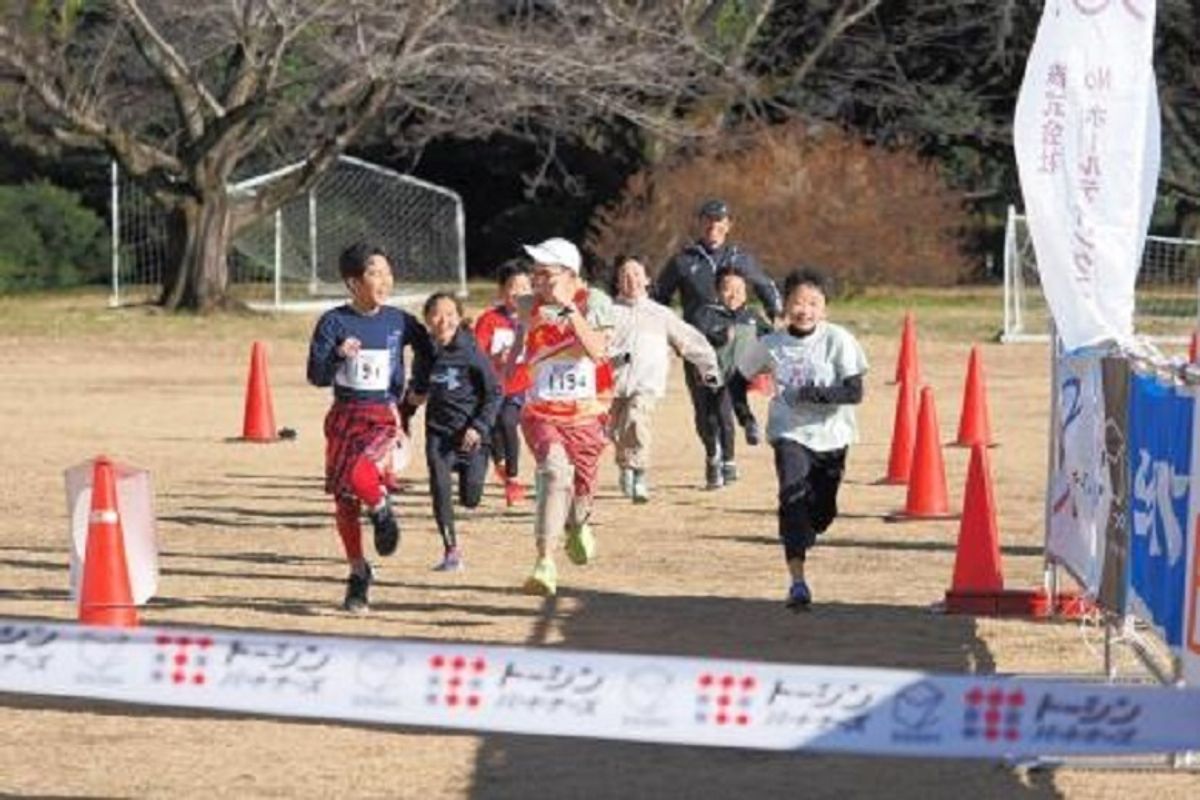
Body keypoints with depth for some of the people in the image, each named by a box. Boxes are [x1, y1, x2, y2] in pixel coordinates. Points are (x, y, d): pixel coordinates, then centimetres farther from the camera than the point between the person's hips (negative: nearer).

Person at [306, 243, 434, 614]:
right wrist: (338, 355, -26)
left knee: (360, 476, -30)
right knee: (344, 500, 5)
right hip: (344, 416, 2)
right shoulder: (334, 322, -5)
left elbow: (425, 350, 17)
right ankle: (358, 574, 22)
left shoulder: (399, 322, -1)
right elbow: (317, 376, -9)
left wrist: (420, 387, 11)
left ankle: (381, 510, 5)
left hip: (383, 415, -2)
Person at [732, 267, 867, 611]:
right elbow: (740, 379, 13)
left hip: (830, 436, 1)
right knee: (793, 495, -23)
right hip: (790, 433, -1)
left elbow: (855, 392, -14)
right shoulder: (770, 344, -3)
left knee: (822, 511, 9)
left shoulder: (837, 340, -10)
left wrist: (818, 393, -28)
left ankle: (799, 539, 47)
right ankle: (798, 581, -27)